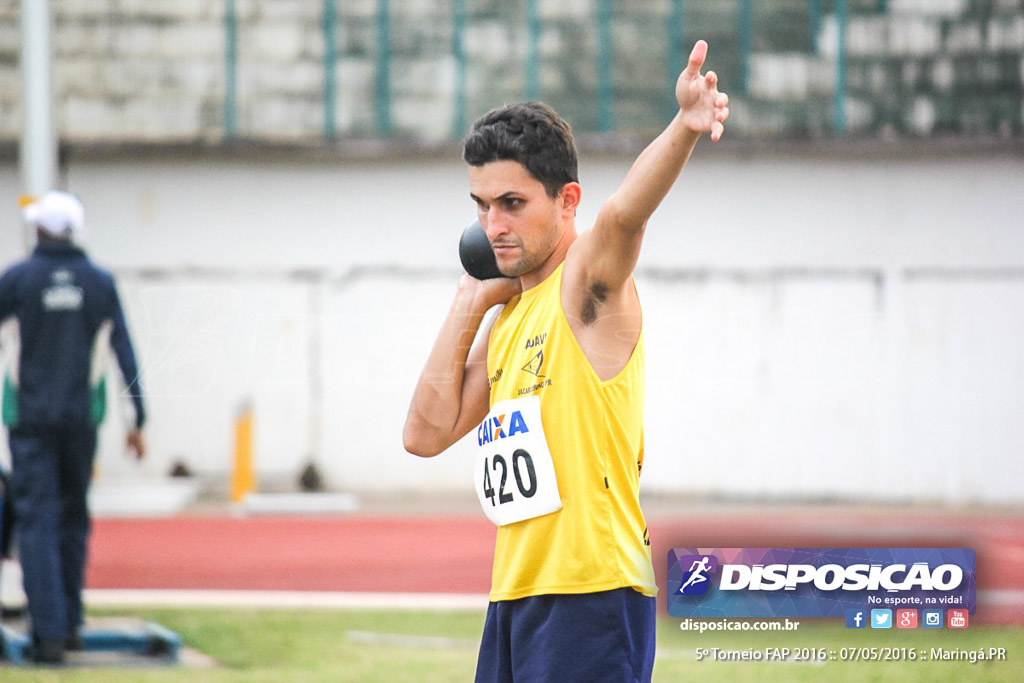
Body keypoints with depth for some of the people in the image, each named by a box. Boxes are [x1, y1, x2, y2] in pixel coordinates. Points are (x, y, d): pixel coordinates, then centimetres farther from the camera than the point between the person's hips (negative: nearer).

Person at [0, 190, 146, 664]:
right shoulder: (101, 283, 2)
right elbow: (125, 355, 1)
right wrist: (138, 421, 5)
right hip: (81, 419, 3)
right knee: (73, 518, 18)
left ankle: (50, 632, -14)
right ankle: (70, 622, 21)